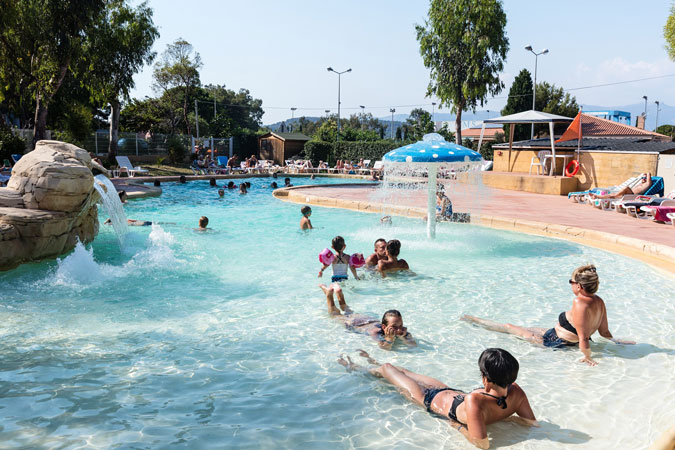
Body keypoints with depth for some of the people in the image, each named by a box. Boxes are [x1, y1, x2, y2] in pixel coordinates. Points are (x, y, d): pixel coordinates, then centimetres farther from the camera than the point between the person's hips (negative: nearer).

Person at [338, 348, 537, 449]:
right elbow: (533, 422, -17)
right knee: (404, 371, 30)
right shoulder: (516, 392, -30)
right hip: (453, 393, 6)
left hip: (431, 399, -6)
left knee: (388, 368, 19)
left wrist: (459, 426, -31)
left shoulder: (475, 401, -48)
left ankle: (355, 368, 55)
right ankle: (374, 364, 66)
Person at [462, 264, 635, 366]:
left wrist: (587, 357, -23)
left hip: (554, 342, -9)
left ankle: (475, 321, 29)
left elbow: (583, 337, -34)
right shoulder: (599, 302, -8)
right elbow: (604, 332, 0)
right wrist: (616, 341, 16)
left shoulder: (580, 303, -33)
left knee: (510, 327, 8)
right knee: (531, 328, 28)